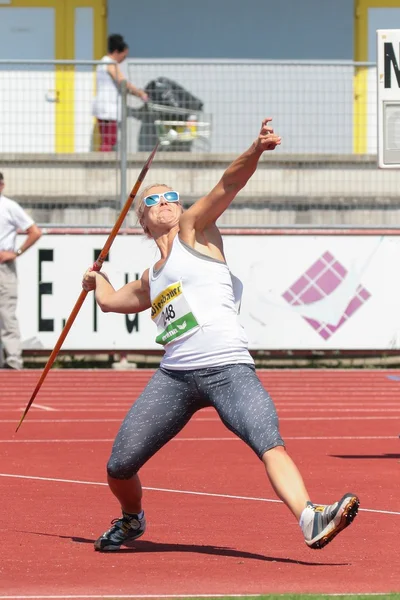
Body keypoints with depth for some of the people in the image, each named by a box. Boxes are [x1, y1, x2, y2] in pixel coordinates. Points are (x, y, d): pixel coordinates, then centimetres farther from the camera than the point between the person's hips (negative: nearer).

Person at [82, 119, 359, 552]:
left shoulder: (193, 229, 12)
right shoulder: (151, 280, 25)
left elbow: (228, 185, -5)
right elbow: (111, 301, 46)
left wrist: (255, 151, -21)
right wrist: (97, 279, 65)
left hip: (228, 369, -5)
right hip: (174, 375, 5)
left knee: (270, 445, -27)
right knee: (119, 468, 3)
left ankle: (310, 521, -44)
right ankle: (131, 520, 33)